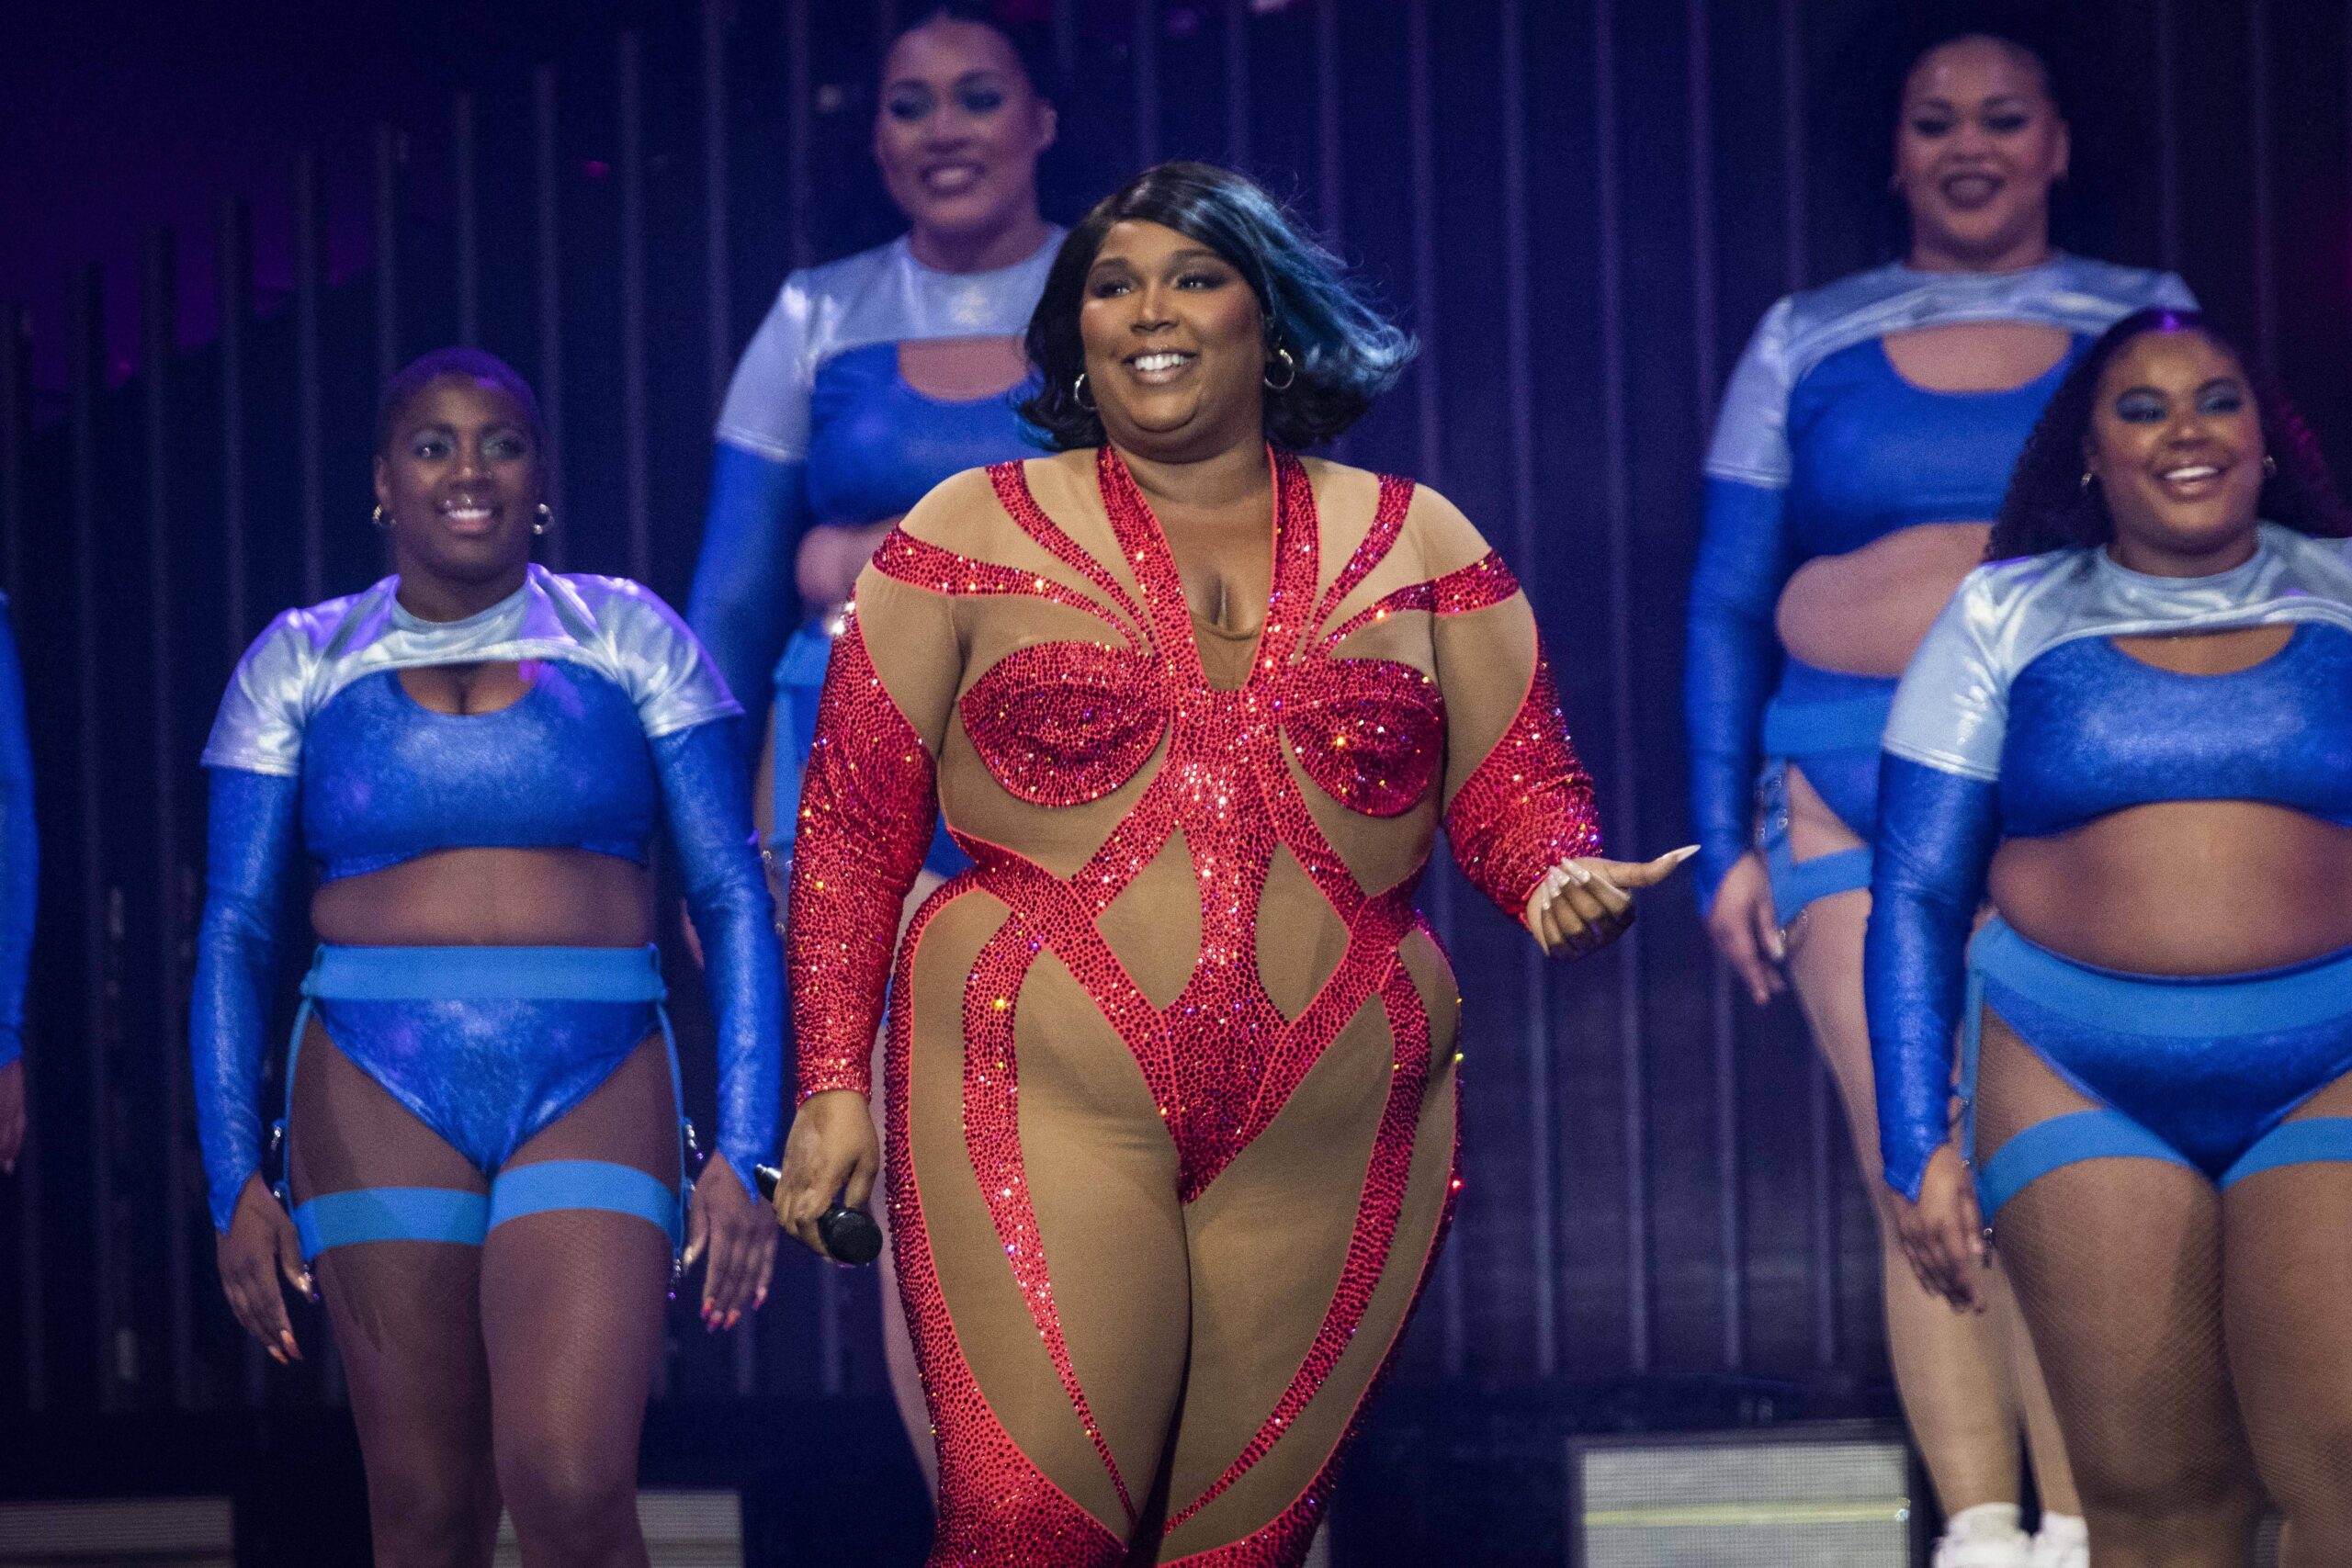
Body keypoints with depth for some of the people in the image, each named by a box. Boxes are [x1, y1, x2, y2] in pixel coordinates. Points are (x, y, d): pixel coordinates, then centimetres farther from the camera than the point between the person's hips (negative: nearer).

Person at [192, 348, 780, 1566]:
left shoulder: (631, 642, 6)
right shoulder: (299, 666, 9)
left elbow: (735, 902, 3)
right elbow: (234, 932, 6)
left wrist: (745, 1150, -6)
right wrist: (234, 1181, -4)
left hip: (595, 1087, -1)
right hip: (380, 1098, 1)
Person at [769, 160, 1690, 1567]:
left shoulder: (1419, 546, 12)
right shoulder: (972, 536, 8)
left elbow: (1520, 790, 12)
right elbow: (855, 832, 7)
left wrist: (1563, 883, -11)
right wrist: (834, 1082, 0)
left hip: (1330, 1135, 2)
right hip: (1040, 1109, -2)